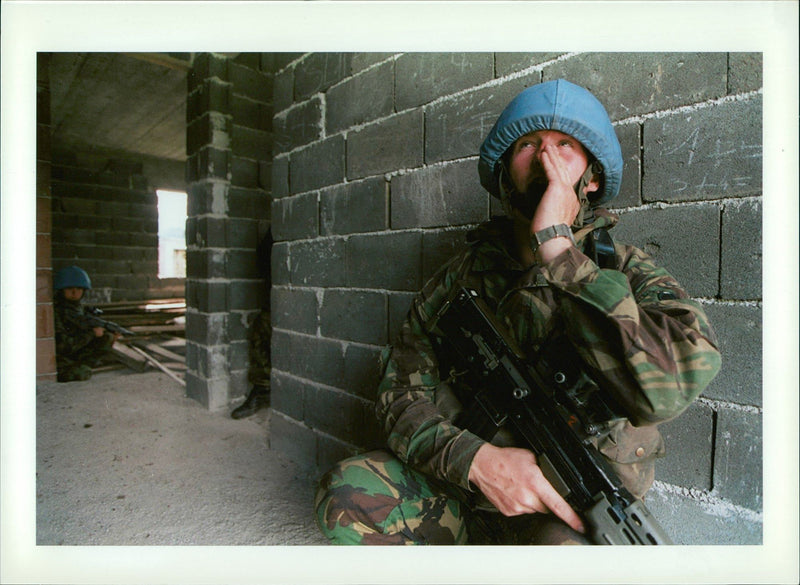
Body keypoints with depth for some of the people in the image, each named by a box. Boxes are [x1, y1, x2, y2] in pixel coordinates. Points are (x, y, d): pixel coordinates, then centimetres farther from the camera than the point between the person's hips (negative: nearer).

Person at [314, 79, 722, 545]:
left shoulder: (627, 271, -5)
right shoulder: (466, 272, 0)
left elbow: (672, 386, -26)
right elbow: (404, 388, -5)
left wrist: (557, 249, -24)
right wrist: (472, 458, -23)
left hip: (577, 511, -1)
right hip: (473, 487, 2)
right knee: (348, 492, -20)